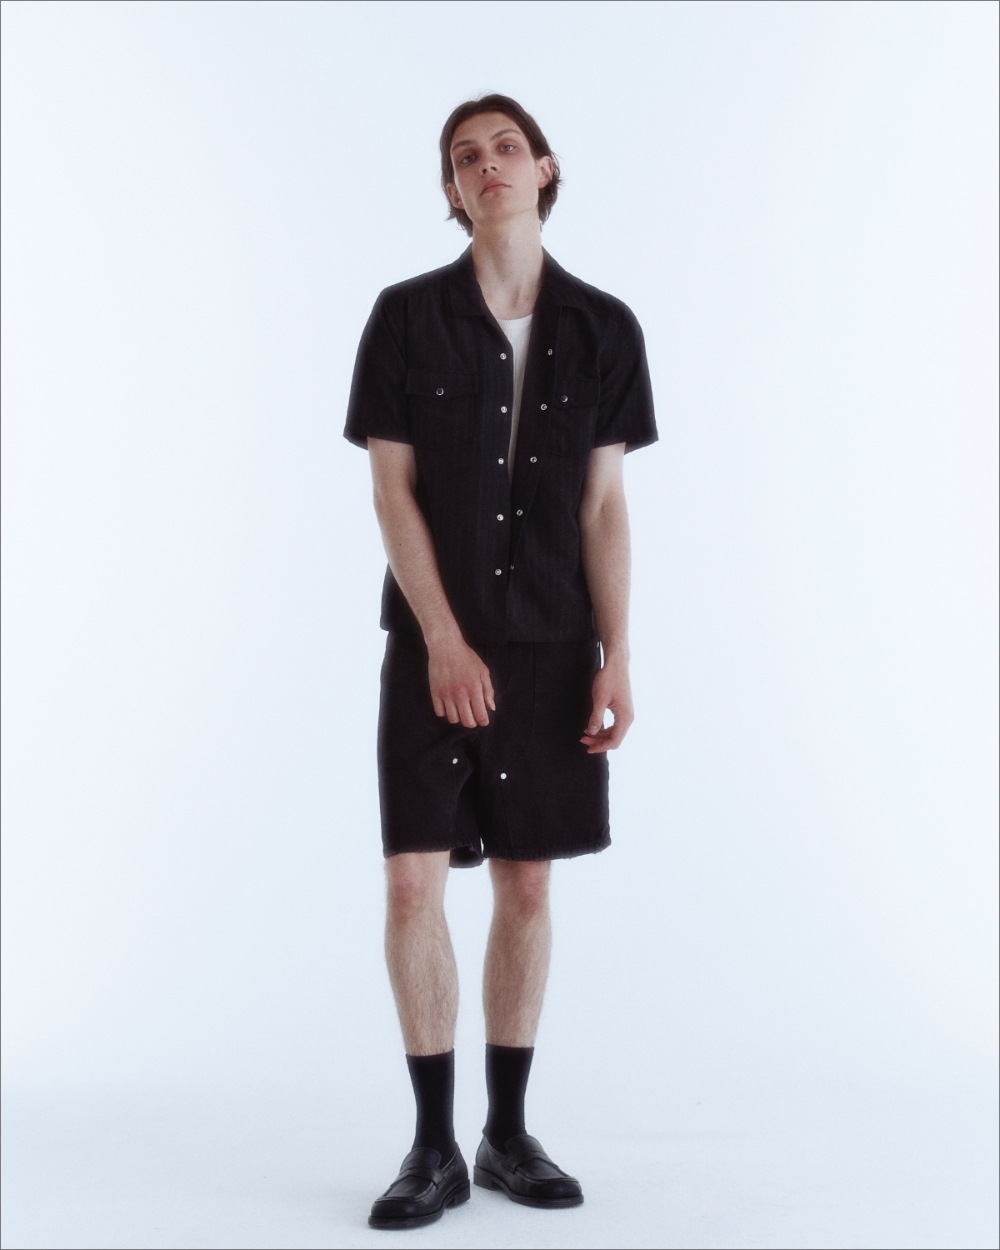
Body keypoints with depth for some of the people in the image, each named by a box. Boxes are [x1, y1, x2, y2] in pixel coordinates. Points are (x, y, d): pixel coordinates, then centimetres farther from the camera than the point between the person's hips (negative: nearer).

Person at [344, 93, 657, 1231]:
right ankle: (435, 1144, 9)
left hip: (551, 648, 2)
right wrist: (445, 642, -12)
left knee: (526, 886, 7)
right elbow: (392, 491, -3)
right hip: (432, 644, -1)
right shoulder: (407, 316, 0)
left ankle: (507, 1133, 20)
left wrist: (616, 657, -5)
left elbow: (604, 505, 3)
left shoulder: (603, 328, 4)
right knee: (413, 882, -5)